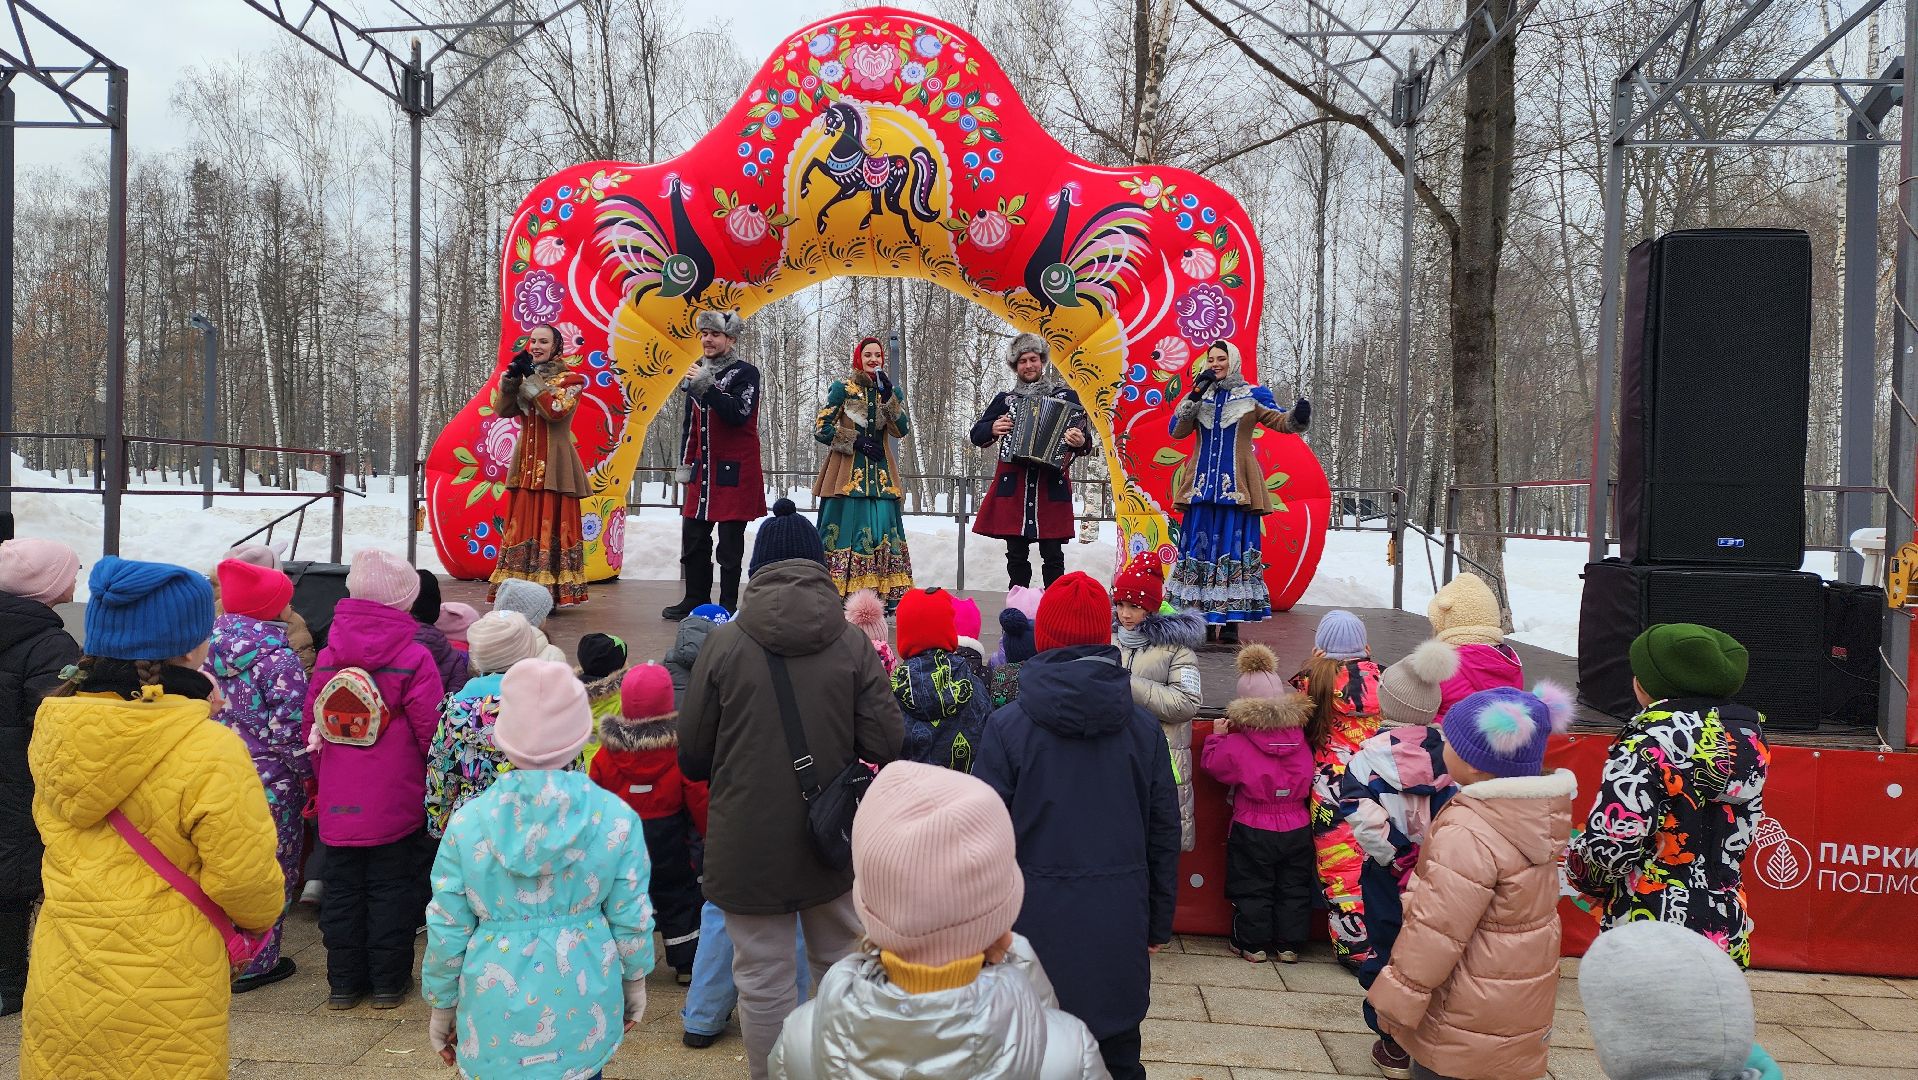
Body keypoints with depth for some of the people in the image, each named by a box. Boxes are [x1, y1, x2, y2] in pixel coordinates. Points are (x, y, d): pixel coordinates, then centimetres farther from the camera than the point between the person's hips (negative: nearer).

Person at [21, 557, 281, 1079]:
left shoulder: (51, 728, -5)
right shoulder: (211, 752, -24)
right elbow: (245, 880, -18)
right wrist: (263, 914, 6)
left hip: (59, 983, 5)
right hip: (163, 1003, -5)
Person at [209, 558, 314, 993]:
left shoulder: (208, 646, 0)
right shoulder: (278, 658, -18)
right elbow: (290, 731, -19)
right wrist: (309, 777, -6)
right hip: (271, 786, -6)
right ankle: (257, 962, 17)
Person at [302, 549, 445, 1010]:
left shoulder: (329, 655, 2)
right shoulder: (414, 658, -12)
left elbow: (311, 723, 7)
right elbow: (429, 731, -12)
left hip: (338, 801, 4)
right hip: (396, 802, -4)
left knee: (342, 888, 14)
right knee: (391, 889, 7)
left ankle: (343, 981, 21)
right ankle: (388, 981, 14)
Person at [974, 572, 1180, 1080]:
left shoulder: (1009, 725, -9)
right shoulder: (1143, 726, 0)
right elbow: (1164, 833, 5)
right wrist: (1158, 923, 16)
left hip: (1037, 919, -2)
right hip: (1120, 922, 3)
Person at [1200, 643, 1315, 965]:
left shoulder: (1236, 743, -17)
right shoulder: (1302, 740, -5)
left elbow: (1212, 762, -1)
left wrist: (1217, 735, 14)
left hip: (1253, 831, -3)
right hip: (1297, 828, 3)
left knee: (1252, 889, 11)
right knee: (1293, 889, 15)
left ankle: (1253, 944, 18)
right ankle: (1289, 945, 22)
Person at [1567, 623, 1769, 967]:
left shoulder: (1646, 743, -20)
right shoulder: (1749, 736, 4)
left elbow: (1610, 844, -24)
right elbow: (1744, 834, 14)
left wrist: (1580, 872, -5)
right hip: (1727, 935, 7)